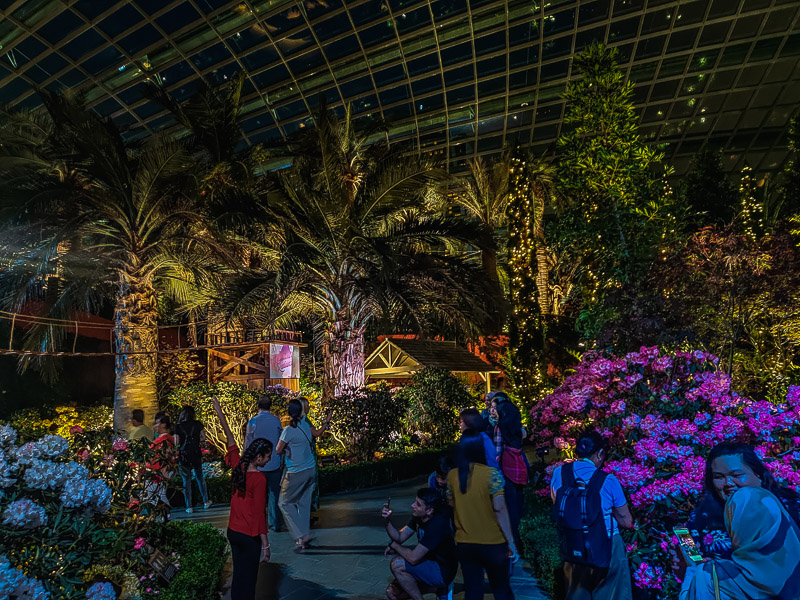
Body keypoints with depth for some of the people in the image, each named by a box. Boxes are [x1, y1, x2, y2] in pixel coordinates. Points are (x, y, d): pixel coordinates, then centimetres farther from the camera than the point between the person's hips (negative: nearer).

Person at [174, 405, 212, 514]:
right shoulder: (197, 424, -2)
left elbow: (176, 442, -5)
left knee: (186, 480, 7)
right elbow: (203, 437, 4)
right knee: (200, 477, 16)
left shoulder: (178, 426, -6)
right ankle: (206, 502, 20)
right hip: (196, 454, 1)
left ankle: (189, 507, 10)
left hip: (184, 456, -1)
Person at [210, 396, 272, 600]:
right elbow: (259, 514, -19)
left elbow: (231, 441, 7)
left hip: (233, 531, 7)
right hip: (250, 536, -7)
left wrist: (220, 413, 14)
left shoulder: (237, 467, -4)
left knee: (238, 575, 18)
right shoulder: (259, 479, -21)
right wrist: (265, 545, -12)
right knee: (248, 579, 7)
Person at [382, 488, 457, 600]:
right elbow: (399, 537, 2)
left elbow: (413, 558, -29)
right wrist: (387, 521, -16)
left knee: (397, 564, -23)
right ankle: (437, 588, 10)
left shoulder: (437, 524, -29)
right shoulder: (418, 517, -1)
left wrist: (393, 545, -12)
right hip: (430, 566, 9)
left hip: (443, 573, -9)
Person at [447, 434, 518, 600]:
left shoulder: (452, 475, -3)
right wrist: (511, 542, -9)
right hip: (493, 543, -3)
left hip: (464, 544, 3)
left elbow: (452, 505, 7)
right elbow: (500, 509, -15)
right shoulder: (491, 474, -14)